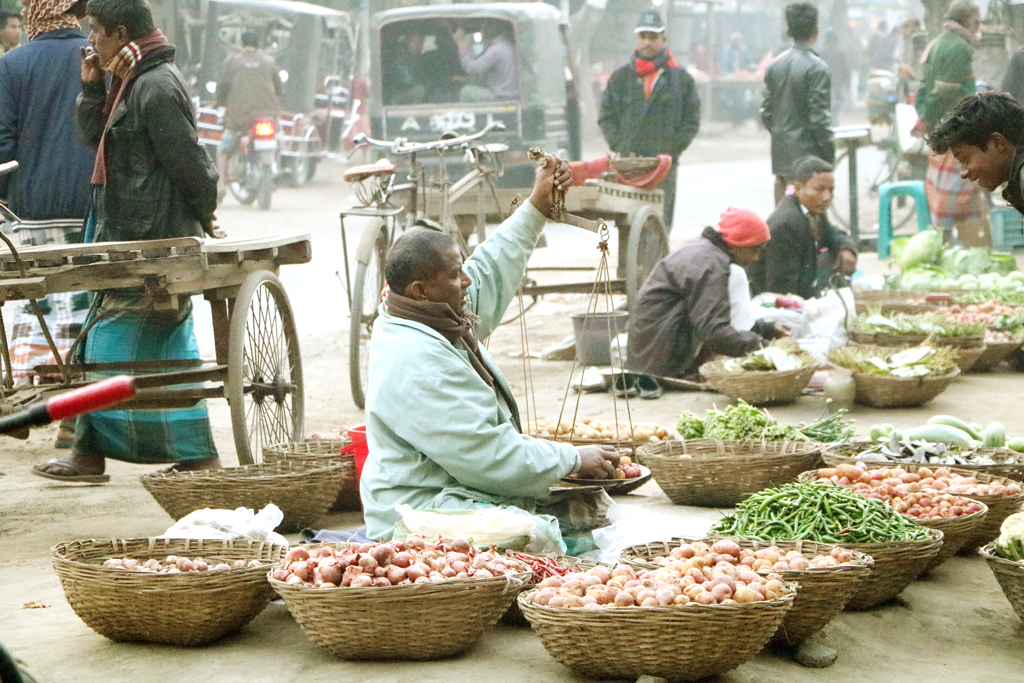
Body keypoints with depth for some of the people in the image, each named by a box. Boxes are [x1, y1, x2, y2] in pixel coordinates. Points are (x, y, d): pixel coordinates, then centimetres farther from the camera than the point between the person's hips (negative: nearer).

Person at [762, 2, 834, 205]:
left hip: (780, 153, 7)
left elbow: (766, 112, 11)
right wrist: (829, 153, -7)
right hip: (808, 154, -7)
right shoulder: (816, 68, -14)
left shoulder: (774, 65, 7)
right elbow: (820, 118, -15)